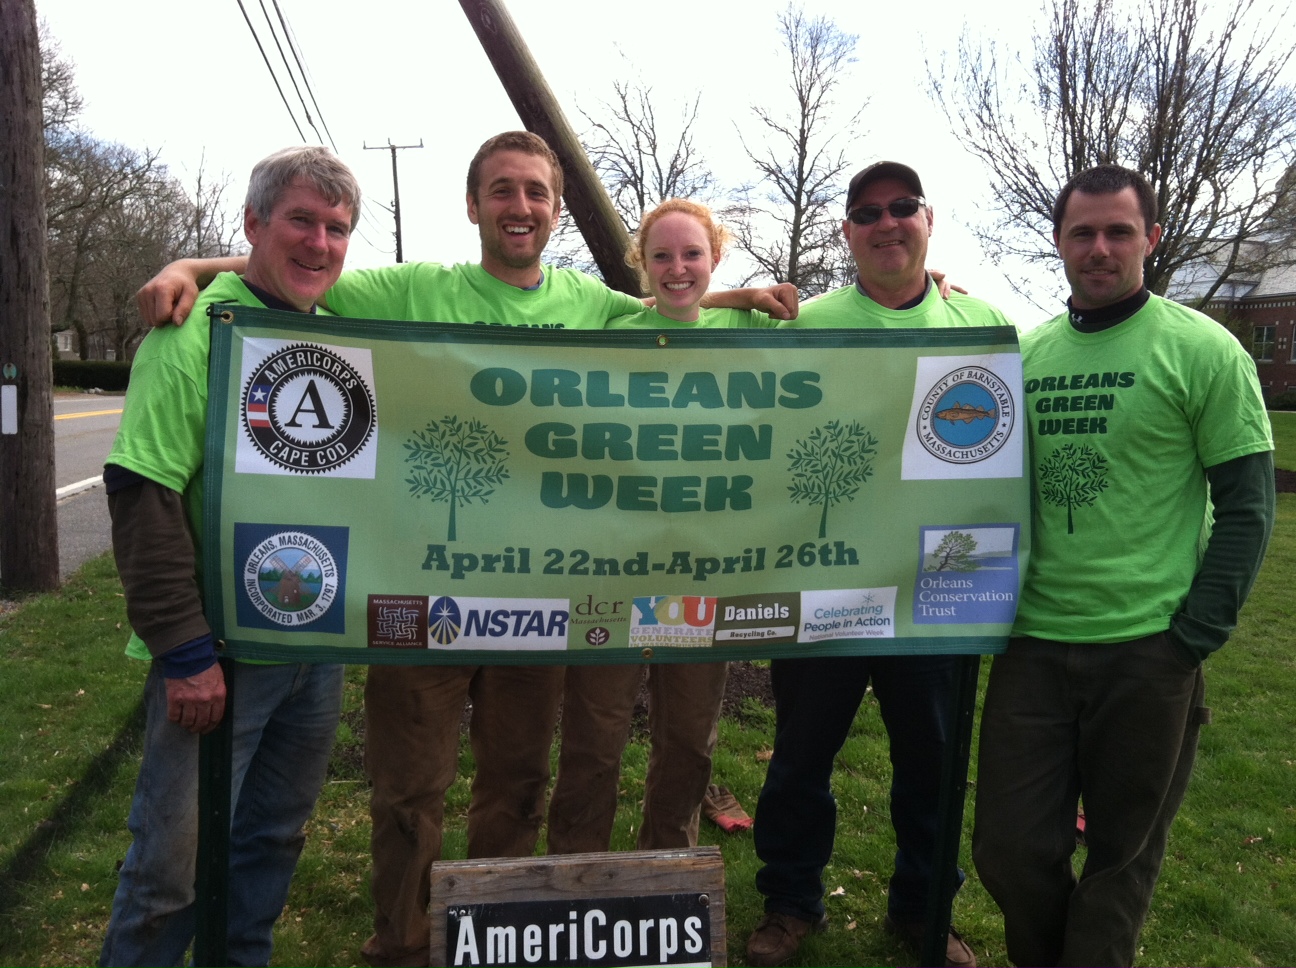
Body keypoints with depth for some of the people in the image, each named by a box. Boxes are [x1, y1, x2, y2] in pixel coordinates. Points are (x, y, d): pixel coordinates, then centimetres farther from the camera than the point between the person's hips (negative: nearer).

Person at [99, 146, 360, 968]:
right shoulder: (196, 330, -12)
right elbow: (143, 500, -17)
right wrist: (183, 649, -19)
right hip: (221, 652, -6)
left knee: (276, 839, 19)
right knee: (176, 858, 5)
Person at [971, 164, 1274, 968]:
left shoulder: (1202, 349, -4)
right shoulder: (1027, 355, 8)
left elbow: (1247, 506, -5)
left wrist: (1195, 637, -9)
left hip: (1147, 650, -3)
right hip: (1033, 641, 4)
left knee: (1122, 855, 12)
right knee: (1010, 849, 9)